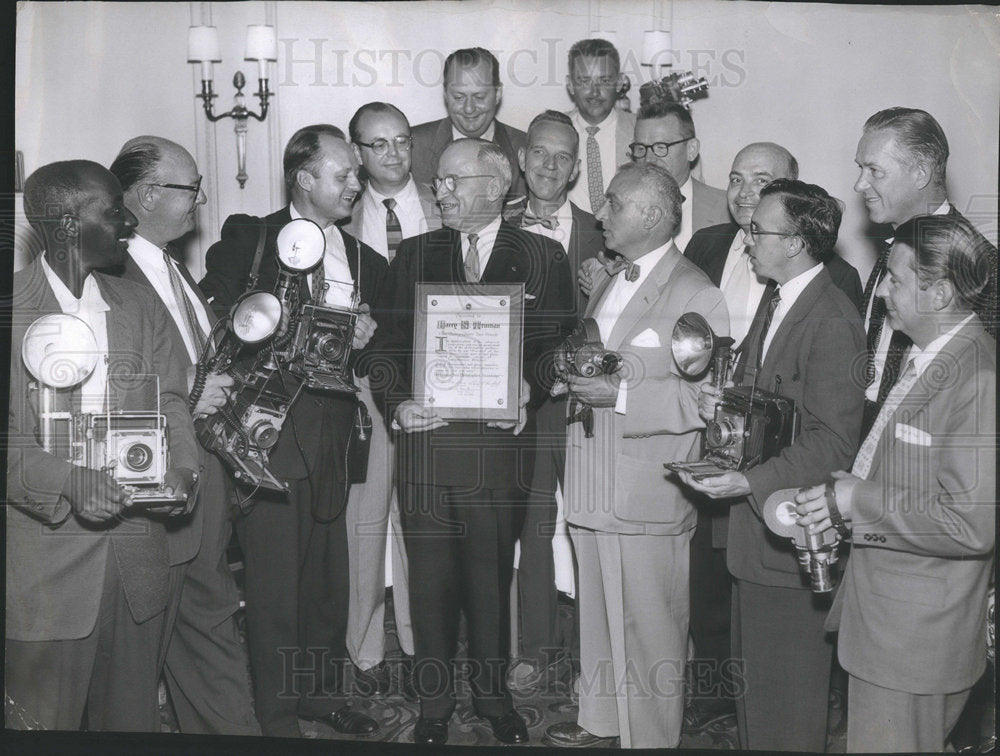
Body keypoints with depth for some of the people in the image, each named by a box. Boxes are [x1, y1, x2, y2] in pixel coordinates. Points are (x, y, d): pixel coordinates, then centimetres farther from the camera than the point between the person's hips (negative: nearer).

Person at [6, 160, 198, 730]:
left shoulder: (143, 308, 11)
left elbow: (169, 402, 6)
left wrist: (181, 466, -14)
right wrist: (67, 481, -26)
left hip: (139, 557, 5)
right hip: (45, 564, -4)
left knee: (135, 718, 16)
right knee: (45, 723, 7)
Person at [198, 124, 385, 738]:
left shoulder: (366, 261, 15)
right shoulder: (248, 241, 1)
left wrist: (364, 341, -6)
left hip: (333, 433, 5)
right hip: (270, 431, -5)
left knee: (328, 575, 14)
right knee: (275, 580, -1)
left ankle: (323, 691, 30)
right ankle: (278, 715, 13)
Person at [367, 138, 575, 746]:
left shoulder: (543, 257, 6)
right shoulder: (415, 254, 11)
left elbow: (558, 344, 4)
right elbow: (387, 342, 8)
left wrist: (529, 387, -13)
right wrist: (397, 401, -8)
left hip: (500, 440, -1)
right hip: (425, 435, 2)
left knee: (492, 575, 9)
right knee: (430, 576, 8)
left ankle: (493, 694, 27)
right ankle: (435, 700, 23)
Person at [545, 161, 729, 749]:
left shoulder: (696, 294, -10)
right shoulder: (607, 282, 16)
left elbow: (709, 397, -16)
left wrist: (621, 394, -21)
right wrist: (576, 374, 9)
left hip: (648, 497, -8)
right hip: (594, 490, 8)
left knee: (649, 628, 1)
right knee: (598, 615, 19)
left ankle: (651, 736, 16)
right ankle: (601, 718, 35)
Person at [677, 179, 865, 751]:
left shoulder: (832, 322, -19)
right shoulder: (777, 300, 12)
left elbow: (835, 441, -21)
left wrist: (751, 482, -27)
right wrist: (725, 404, 2)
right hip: (756, 516, 9)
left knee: (787, 687, 4)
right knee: (754, 677, 20)